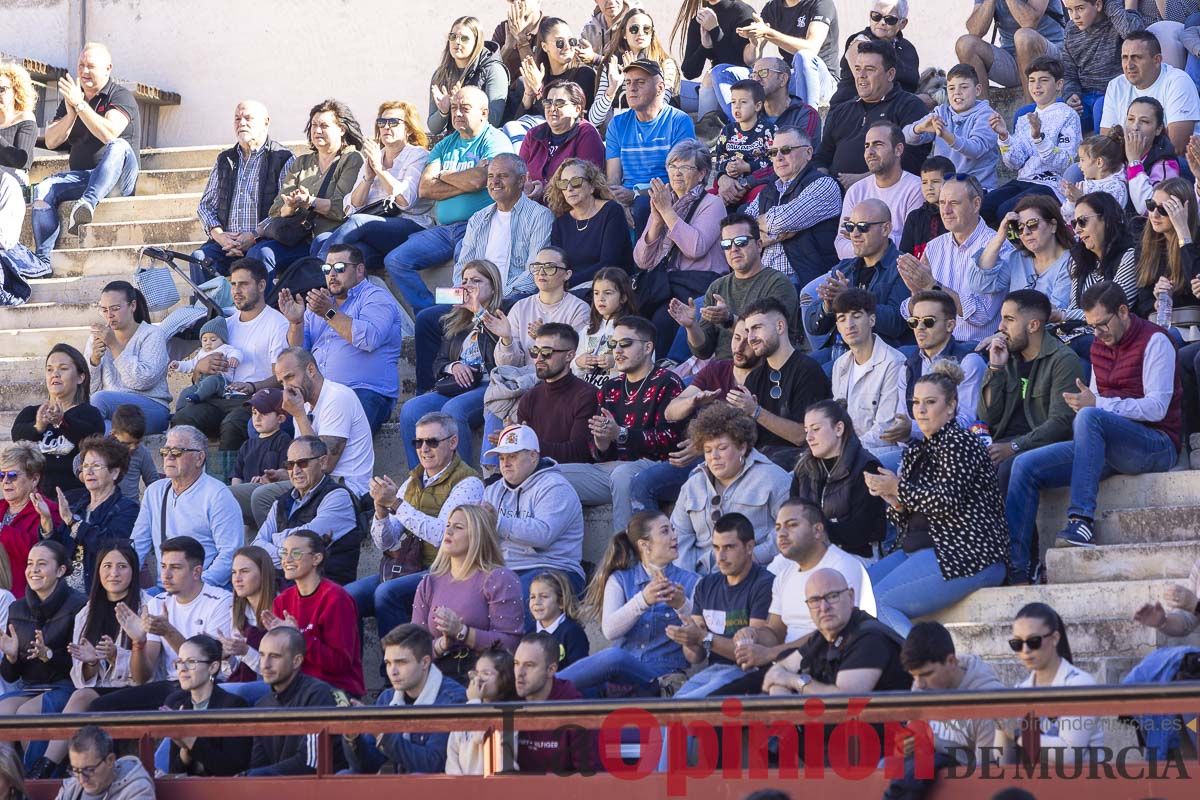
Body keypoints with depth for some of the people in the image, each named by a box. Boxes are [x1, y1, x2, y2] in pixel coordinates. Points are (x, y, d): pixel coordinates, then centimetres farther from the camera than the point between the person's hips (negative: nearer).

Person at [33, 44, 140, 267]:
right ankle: (42, 262, -32)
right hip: (80, 176, 5)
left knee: (119, 146, -36)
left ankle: (88, 203, -57)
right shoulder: (71, 98, 16)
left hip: (117, 179, -5)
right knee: (43, 190, -23)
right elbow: (50, 142, 7)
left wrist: (80, 105, -21)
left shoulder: (121, 96, -2)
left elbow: (110, 134, -22)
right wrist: (71, 114, -9)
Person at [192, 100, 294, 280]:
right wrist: (219, 235, -2)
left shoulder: (283, 159, 4)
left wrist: (255, 237, -15)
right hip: (225, 242, 4)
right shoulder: (225, 160, 22)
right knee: (199, 258, -25)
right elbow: (205, 205, 19)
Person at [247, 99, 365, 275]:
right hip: (300, 239, 5)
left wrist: (311, 202, -17)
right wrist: (290, 207, -12)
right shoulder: (300, 163, 25)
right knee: (259, 252, -21)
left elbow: (344, 207, -8)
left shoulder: (353, 160, 8)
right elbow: (276, 209, 12)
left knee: (321, 244, -39)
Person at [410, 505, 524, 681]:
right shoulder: (429, 584, 18)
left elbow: (509, 643, -8)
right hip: (439, 676, 4)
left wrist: (461, 631, -17)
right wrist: (442, 644, -9)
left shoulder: (499, 579, 2)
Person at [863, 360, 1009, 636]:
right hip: (917, 551, 10)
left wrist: (899, 488, -10)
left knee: (877, 602, -24)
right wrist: (895, 503, -2)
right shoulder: (918, 451, 21)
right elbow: (905, 520, 21)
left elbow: (950, 503, -18)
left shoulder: (960, 442, -6)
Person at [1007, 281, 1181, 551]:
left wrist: (1097, 403, -23)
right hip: (1108, 447, 8)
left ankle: (1081, 519, -42)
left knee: (1090, 417, -36)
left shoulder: (1154, 341, -6)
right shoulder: (1099, 346, 17)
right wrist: (1083, 402, -3)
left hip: (1157, 445, -7)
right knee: (1026, 466, -8)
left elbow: (1156, 408, -16)